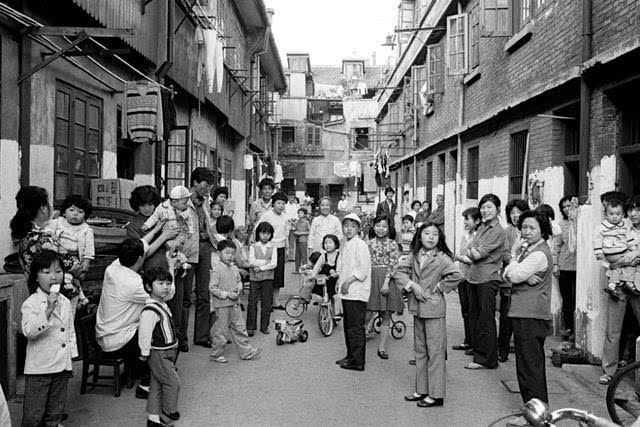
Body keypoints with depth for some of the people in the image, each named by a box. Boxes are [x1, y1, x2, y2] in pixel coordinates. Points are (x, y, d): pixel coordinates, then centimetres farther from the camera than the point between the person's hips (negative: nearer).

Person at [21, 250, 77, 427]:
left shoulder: (65, 302, 6)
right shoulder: (31, 303, -12)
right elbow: (28, 331, -25)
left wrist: (72, 358, 12)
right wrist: (48, 311, -32)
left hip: (62, 366, 5)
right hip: (39, 367, -5)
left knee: (56, 409, 17)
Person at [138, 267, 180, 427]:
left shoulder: (162, 305, 9)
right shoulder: (150, 311, -24)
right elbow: (144, 333, -25)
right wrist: (145, 353, -17)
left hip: (167, 352, 10)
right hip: (158, 354, -10)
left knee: (157, 386, 15)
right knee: (173, 382, 0)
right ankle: (169, 410, 21)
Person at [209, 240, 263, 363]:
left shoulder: (234, 269, 7)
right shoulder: (217, 271, -14)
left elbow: (239, 282, 19)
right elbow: (212, 288, -16)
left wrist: (238, 289, -3)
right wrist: (227, 294, -20)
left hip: (234, 303, 7)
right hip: (222, 305, -7)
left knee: (240, 328, 11)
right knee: (221, 331, 3)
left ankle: (246, 351, 19)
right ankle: (216, 354, 18)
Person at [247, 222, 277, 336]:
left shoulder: (273, 247, 5)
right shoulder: (253, 247, 3)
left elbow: (274, 264, -6)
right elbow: (251, 262, -10)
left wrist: (261, 267, -14)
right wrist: (266, 262, -13)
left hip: (268, 278, 1)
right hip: (254, 278, -1)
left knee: (267, 303, 4)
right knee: (252, 302, 0)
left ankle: (264, 326, 16)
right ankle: (250, 327, 8)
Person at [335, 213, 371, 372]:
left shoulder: (360, 245, -12)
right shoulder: (345, 245, 15)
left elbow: (363, 268, -19)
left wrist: (348, 281, -18)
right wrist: (340, 279, 11)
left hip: (357, 293, -9)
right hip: (346, 293, 9)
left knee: (356, 327, -6)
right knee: (348, 326, 16)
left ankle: (358, 362, 0)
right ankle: (350, 356, 28)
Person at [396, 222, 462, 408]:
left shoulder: (442, 258, -11)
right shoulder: (414, 256, 6)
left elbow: (456, 276, -23)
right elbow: (399, 271, 3)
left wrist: (438, 288, -14)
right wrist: (412, 285, -12)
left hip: (434, 309, -7)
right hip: (417, 309, 7)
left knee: (435, 351, 0)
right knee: (420, 350, 14)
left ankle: (436, 394, 7)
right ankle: (422, 389, 26)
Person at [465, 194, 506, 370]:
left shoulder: (498, 232, -13)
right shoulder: (482, 227, 12)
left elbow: (477, 254, -16)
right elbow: (471, 250, 12)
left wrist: (472, 251, 2)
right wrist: (474, 253, -7)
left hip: (488, 279, -8)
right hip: (474, 277, 8)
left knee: (486, 319, 0)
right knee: (474, 316, 14)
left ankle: (486, 359, 9)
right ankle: (478, 351, 26)